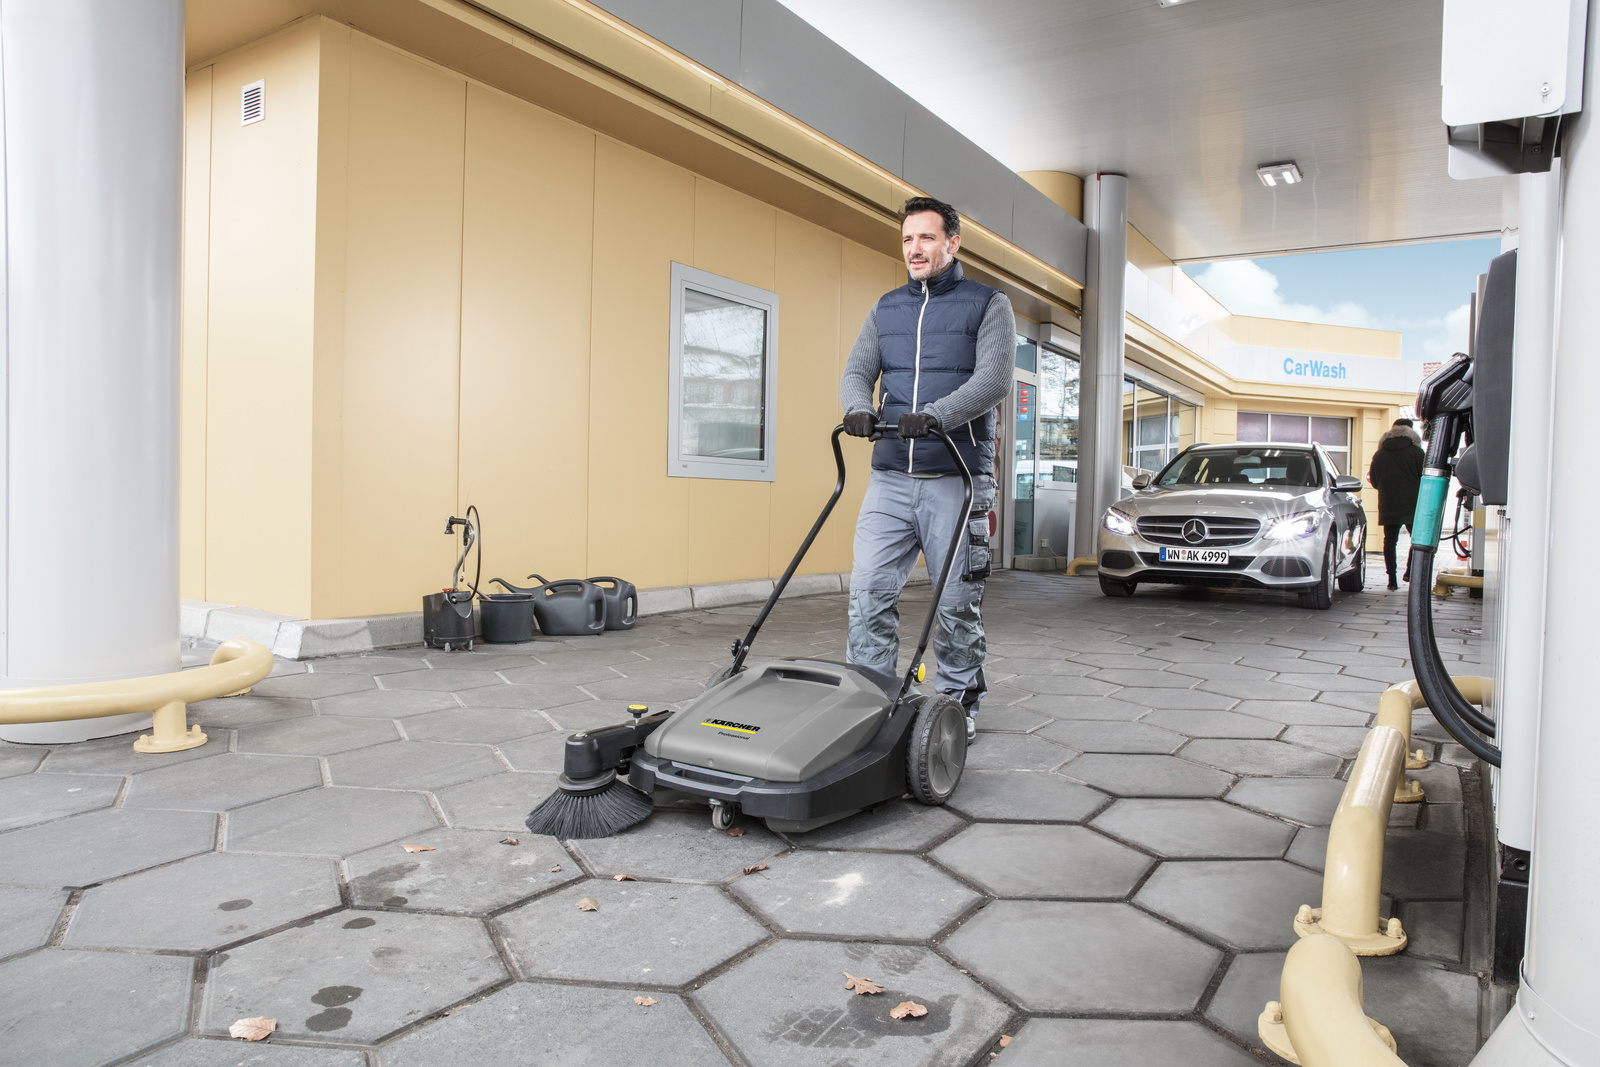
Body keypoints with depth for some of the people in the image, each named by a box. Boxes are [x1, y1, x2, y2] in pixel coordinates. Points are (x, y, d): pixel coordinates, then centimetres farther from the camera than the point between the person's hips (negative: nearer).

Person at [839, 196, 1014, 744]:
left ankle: (959, 706, 18)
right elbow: (857, 371, 12)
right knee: (868, 590, -6)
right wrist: (858, 408, -13)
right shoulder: (885, 309, 18)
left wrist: (934, 416, -26)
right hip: (891, 476, 4)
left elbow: (994, 378, -10)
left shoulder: (989, 305, 5)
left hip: (957, 478, -3)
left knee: (956, 603, 2)